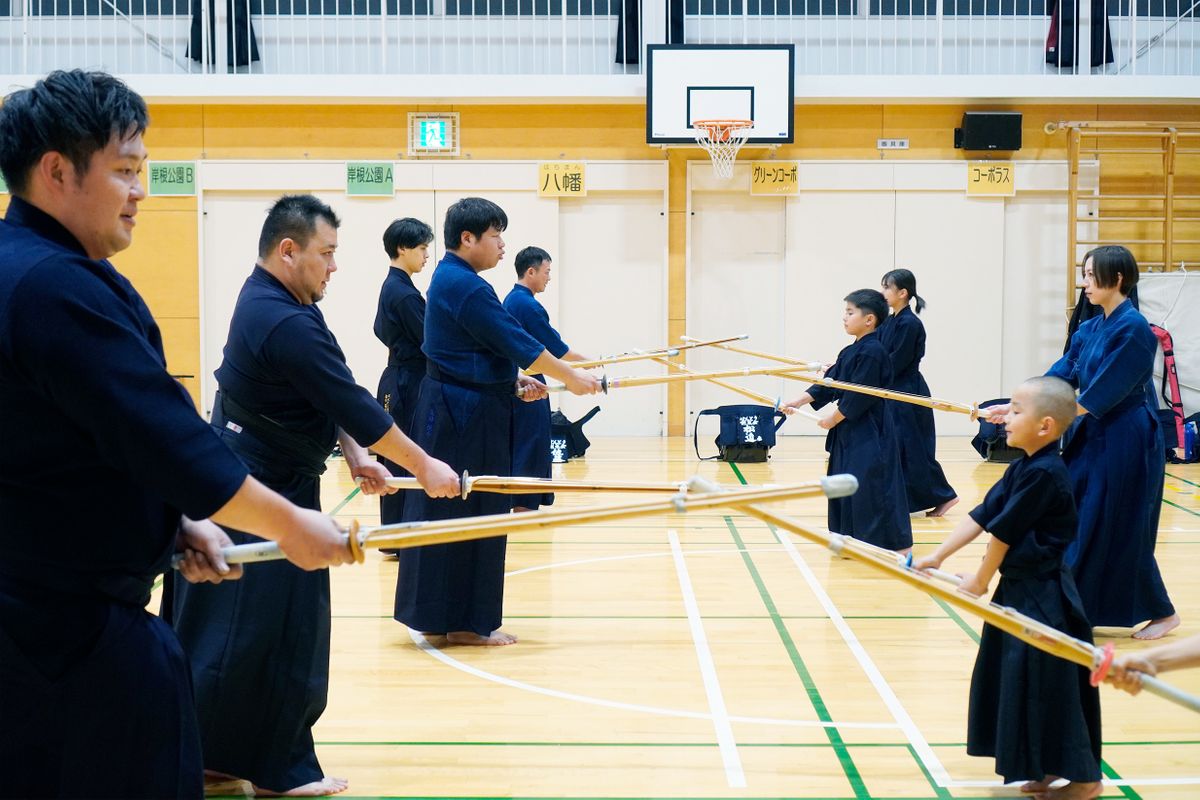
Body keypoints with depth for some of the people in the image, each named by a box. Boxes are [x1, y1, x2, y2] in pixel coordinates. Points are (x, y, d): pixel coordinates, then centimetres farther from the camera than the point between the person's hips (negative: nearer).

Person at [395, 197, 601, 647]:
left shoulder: (450, 280, 15)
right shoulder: (465, 286, -18)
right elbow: (515, 341, -18)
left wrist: (515, 381, 12)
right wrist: (571, 378, -10)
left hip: (449, 407, 10)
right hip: (466, 413, -10)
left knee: (446, 510, 12)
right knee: (467, 514, -3)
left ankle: (440, 616, 19)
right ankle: (463, 623, 4)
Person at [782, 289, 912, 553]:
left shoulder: (872, 352, -18)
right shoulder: (850, 352, 11)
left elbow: (858, 398, -20)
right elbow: (828, 385, 13)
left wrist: (833, 420, -10)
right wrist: (797, 402, 5)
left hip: (868, 434, -10)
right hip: (849, 433, 10)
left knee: (872, 487, -9)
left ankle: (899, 545, -5)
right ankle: (855, 539, 24)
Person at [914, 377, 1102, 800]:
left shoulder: (1044, 474, -22)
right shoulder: (1022, 467, 7)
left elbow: (1005, 531, -16)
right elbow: (982, 515, 8)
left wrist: (981, 579, -4)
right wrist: (937, 556, 4)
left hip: (1042, 597, -10)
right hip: (1019, 589, 10)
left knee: (1046, 685, -2)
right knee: (1018, 681, 16)